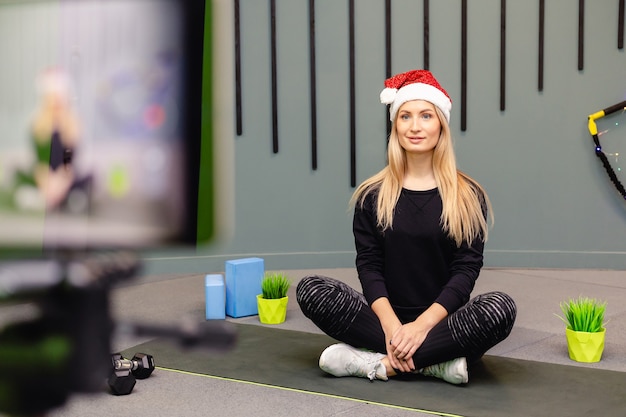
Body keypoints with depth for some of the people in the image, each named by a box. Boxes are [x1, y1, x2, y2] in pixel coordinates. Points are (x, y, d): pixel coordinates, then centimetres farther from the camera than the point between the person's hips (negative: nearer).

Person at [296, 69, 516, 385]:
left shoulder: (468, 197, 2)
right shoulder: (372, 195, 5)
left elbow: (466, 269, -5)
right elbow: (368, 265, -1)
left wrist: (422, 326, -19)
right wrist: (391, 326, -19)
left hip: (441, 320, -1)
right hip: (385, 318, 1)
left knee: (500, 308, -30)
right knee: (311, 290, -21)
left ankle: (379, 364, -24)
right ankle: (436, 361, -25)